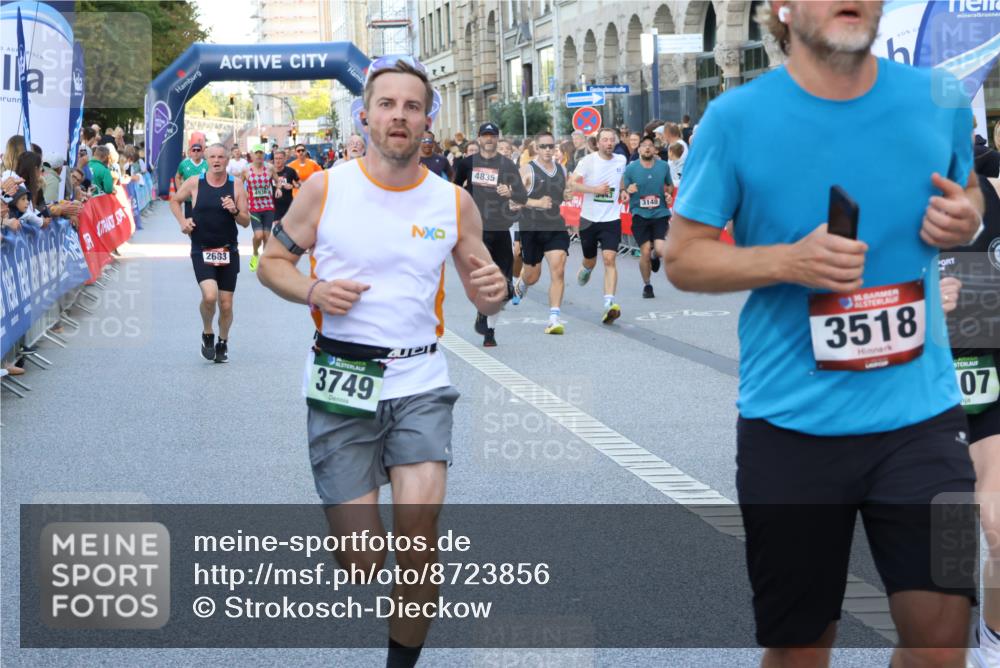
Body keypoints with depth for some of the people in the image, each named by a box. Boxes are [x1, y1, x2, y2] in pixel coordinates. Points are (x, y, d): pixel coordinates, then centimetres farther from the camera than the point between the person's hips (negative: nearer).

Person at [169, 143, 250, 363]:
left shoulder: (236, 184, -1)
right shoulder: (194, 183, -3)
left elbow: (246, 222, 3)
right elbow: (175, 201, 16)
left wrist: (235, 211, -17)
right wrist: (182, 221, 0)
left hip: (228, 251, 2)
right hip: (201, 251, -2)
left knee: (226, 304, 5)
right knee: (209, 295, -22)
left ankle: (223, 343, 29)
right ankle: (207, 334, 6)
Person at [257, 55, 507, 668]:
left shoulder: (453, 202, 3)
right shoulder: (325, 189, -1)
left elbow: (481, 296, 13)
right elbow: (272, 262, 8)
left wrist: (494, 291, -11)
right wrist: (313, 291, -12)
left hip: (420, 382, 1)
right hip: (339, 384, -1)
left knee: (419, 518, -19)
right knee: (359, 565, -2)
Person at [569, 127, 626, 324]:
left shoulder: (621, 160, 4)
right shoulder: (588, 161, -7)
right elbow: (571, 183, -15)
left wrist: (621, 192, 13)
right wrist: (595, 189, -22)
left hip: (611, 219, 1)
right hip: (589, 218, -1)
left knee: (609, 259, -16)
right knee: (590, 261, 16)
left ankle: (610, 303, -23)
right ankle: (585, 269, 54)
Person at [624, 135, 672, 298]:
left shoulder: (663, 166, 3)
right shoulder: (631, 168, -1)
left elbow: (670, 185, 20)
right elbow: (623, 190, 7)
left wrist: (668, 194, -1)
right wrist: (628, 191, -16)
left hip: (660, 213, 1)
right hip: (640, 215, -1)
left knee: (660, 250, -15)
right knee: (645, 251, -8)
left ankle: (654, 256, 25)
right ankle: (647, 285, 16)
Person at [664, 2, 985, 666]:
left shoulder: (940, 99, 0)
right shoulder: (738, 117, -8)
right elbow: (683, 259, -2)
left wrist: (965, 221, -6)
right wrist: (789, 261, -19)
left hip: (920, 412, 2)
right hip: (792, 422, -1)